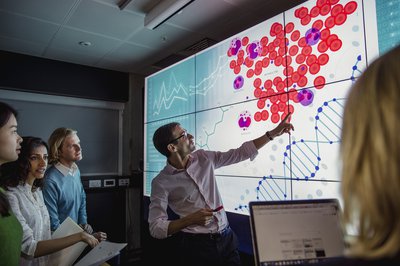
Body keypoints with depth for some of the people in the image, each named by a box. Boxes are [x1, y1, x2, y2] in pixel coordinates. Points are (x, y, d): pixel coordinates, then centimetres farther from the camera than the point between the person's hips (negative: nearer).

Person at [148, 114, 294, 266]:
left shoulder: (203, 158, 0)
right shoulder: (162, 183, -13)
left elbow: (240, 153, 4)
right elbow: (156, 228, -14)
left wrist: (273, 133, 2)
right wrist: (190, 220, -26)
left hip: (227, 238, 4)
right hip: (197, 246, -4)